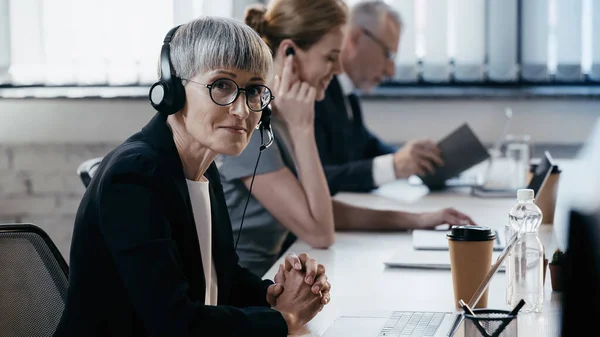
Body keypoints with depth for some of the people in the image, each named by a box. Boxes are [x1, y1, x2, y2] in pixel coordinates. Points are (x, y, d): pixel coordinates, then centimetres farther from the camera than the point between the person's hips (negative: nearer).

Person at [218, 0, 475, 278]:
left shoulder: (274, 116, 7)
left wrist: (416, 220, 8)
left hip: (266, 276, 8)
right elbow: (319, 232, -19)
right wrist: (301, 129, -19)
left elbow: (318, 211, 13)